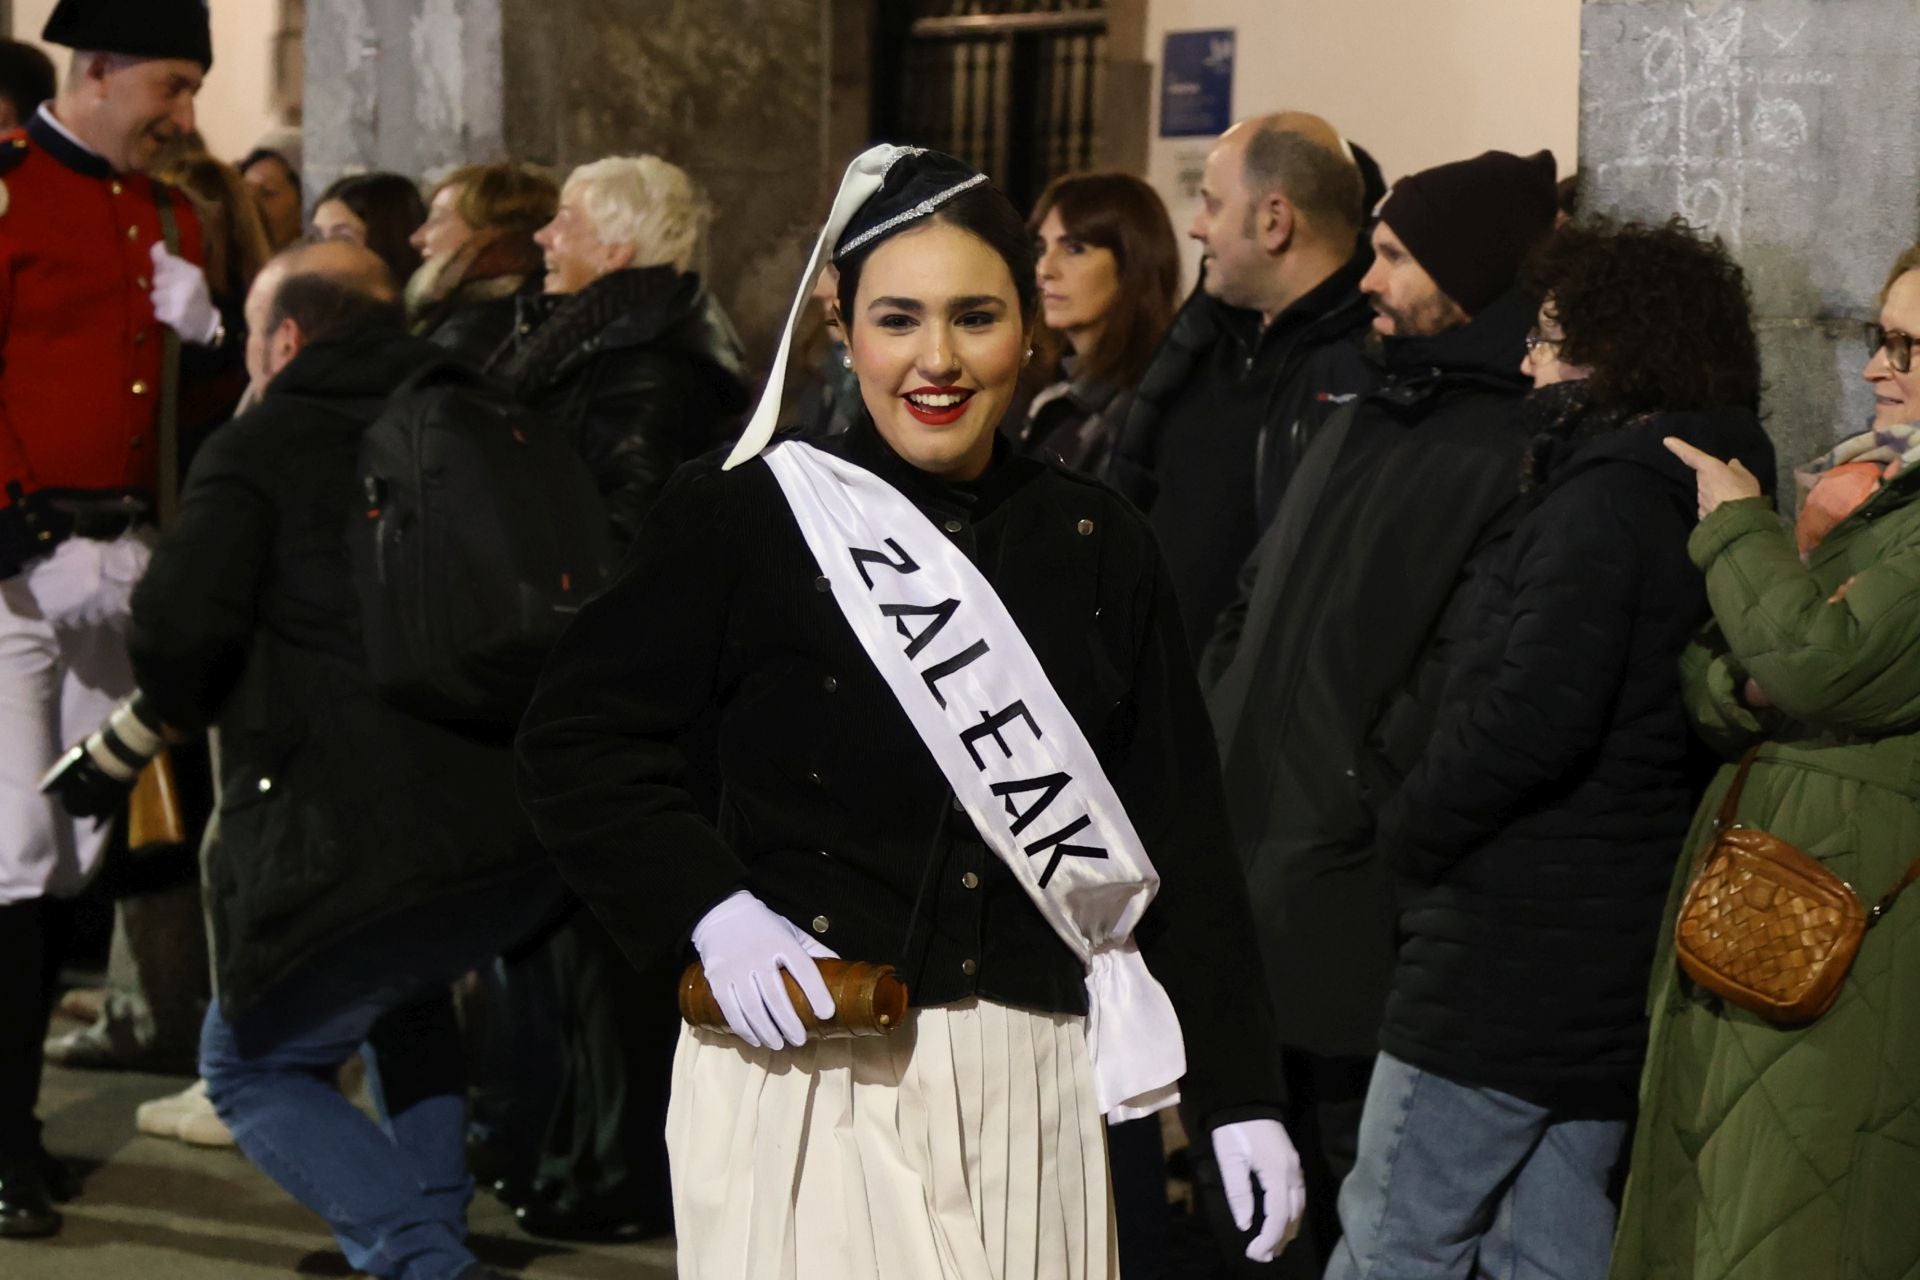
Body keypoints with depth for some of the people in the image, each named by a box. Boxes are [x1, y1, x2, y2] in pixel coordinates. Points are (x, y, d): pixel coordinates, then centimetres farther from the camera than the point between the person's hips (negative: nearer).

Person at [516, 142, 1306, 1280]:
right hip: (808, 1084, -3)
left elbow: (1182, 837, 10)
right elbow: (576, 740, 0)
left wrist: (1243, 1098, 7)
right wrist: (712, 913, -14)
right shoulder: (749, 516, -3)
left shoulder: (1099, 548, 8)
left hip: (1033, 1088, 3)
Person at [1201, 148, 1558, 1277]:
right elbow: (1256, 608, 21)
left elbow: (1463, 678, -20)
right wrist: (1213, 753, 10)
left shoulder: (1521, 455, -13)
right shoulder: (1368, 420, 16)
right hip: (1255, 872, 8)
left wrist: (1342, 822, -15)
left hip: (1347, 906, -8)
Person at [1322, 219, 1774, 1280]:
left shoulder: (1605, 504, -15)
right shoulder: (1704, 501, 14)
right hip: (1614, 968, 9)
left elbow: (1533, 715, -26)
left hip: (1511, 955, -9)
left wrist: (1406, 833, -10)